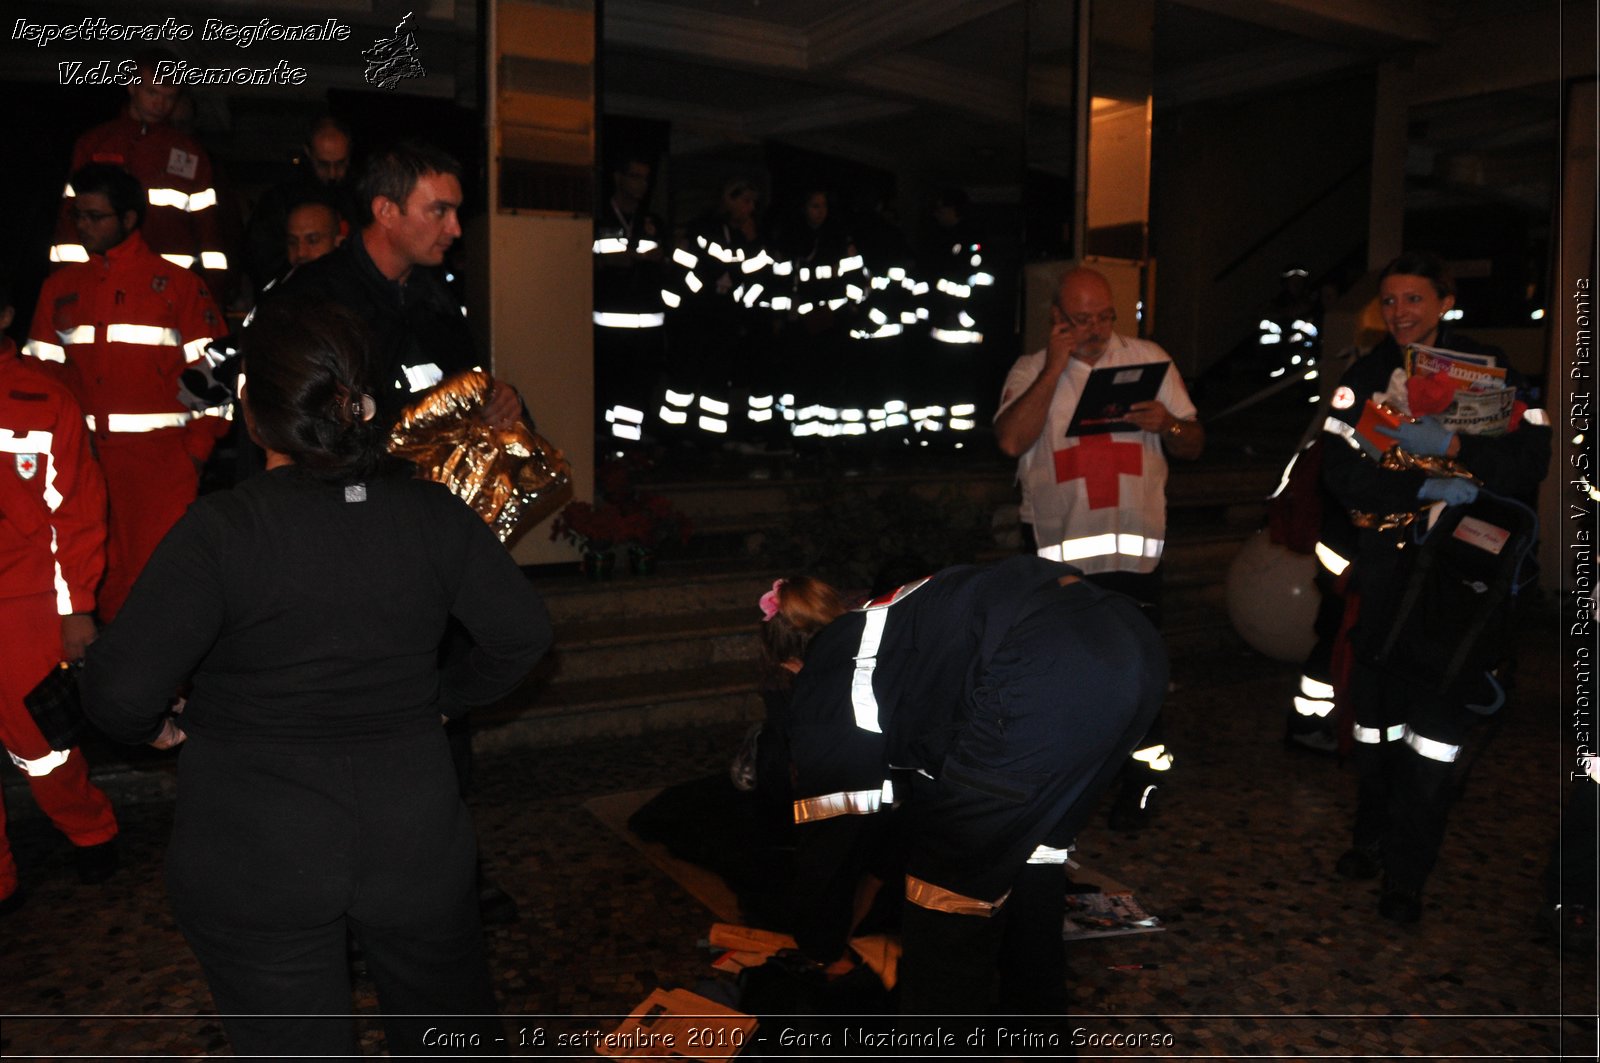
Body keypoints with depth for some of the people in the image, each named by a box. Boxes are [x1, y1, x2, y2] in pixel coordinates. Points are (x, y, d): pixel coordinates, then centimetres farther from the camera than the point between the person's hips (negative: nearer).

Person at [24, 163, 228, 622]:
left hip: (162, 462, -4)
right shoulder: (60, 287, 15)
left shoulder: (177, 285, 1)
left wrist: (198, 449, -8)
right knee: (97, 577, 7)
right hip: (82, 462, 4)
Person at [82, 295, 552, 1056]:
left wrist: (154, 728, 0)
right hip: (414, 841, 3)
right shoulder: (432, 514, -8)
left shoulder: (220, 529, -19)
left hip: (254, 862, -2)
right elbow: (522, 632, -2)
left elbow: (120, 686, -22)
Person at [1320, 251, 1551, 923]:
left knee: (1442, 710, -5)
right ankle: (1372, 835, 28)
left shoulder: (1489, 369, 1)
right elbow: (1339, 470, -6)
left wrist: (1450, 446, -24)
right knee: (1376, 704, 9)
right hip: (1386, 564, 2)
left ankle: (1407, 870, 5)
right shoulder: (1365, 378, 6)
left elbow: (1532, 458, -9)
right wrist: (1425, 488, -19)